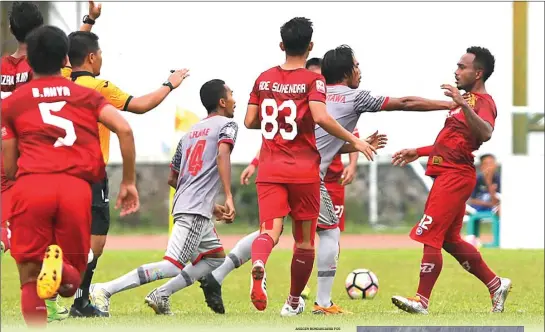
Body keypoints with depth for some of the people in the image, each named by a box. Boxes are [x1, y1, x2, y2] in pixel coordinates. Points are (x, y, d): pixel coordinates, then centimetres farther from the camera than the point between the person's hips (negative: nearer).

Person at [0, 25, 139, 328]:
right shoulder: (86, 95, 21)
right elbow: (124, 130, 5)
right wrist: (129, 183, 13)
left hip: (30, 187, -1)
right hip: (76, 189, 1)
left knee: (30, 281, 8)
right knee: (71, 283, 11)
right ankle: (62, 269, -26)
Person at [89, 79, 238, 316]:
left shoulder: (190, 132, 23)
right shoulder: (227, 124, 1)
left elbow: (172, 179, 25)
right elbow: (222, 154, -20)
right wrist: (228, 197, -26)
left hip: (183, 206, 9)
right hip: (196, 210, -9)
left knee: (216, 258, 22)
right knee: (172, 267, -14)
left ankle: (161, 296, 11)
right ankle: (104, 290, -23)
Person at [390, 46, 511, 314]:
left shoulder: (483, 102, -12)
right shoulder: (467, 100, 19)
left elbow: (485, 133, -34)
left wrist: (463, 105, -43)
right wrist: (419, 152, 28)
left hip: (455, 176, -10)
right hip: (449, 174, 10)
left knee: (430, 237, -11)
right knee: (449, 240, 16)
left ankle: (422, 301, -8)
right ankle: (496, 285, 24)